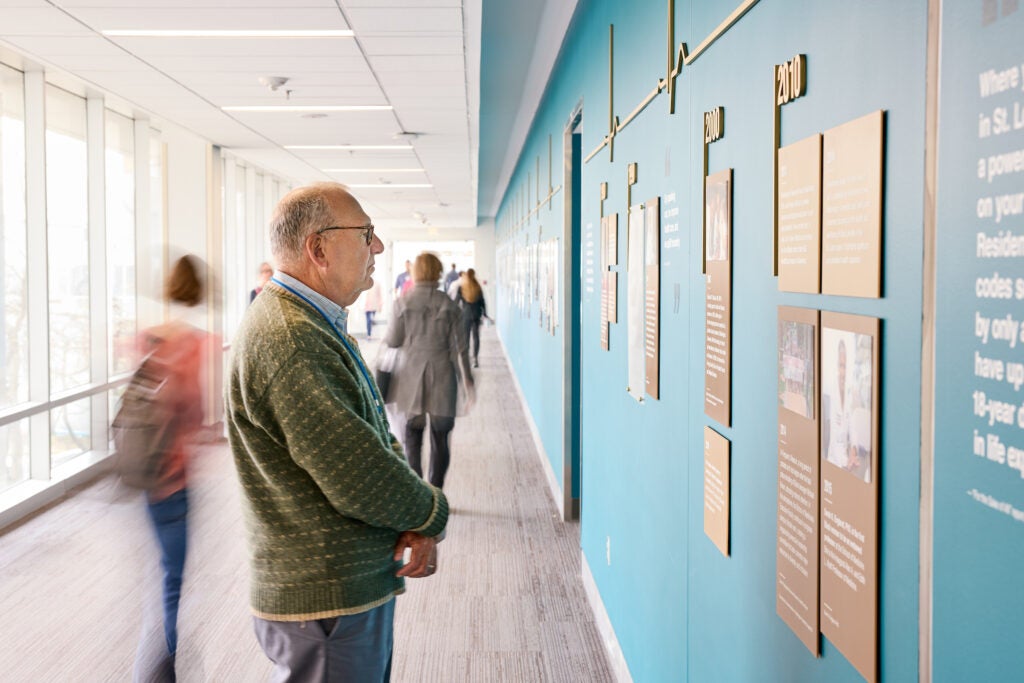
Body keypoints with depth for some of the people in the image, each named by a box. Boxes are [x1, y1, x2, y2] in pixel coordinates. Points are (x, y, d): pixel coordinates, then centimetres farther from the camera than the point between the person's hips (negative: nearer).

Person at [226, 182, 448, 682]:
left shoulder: (319, 326, 12)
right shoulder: (285, 342, -24)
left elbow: (375, 443, 12)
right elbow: (360, 479, -26)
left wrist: (413, 526, -4)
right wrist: (431, 515, -7)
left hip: (361, 584, 10)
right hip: (325, 603, -10)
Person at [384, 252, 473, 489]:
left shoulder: (403, 303, -5)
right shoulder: (448, 305, -4)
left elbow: (394, 341, 0)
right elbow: (459, 347, -3)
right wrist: (467, 379, 6)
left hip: (411, 377, 0)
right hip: (442, 378, 0)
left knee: (413, 437, 10)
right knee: (440, 440, 11)